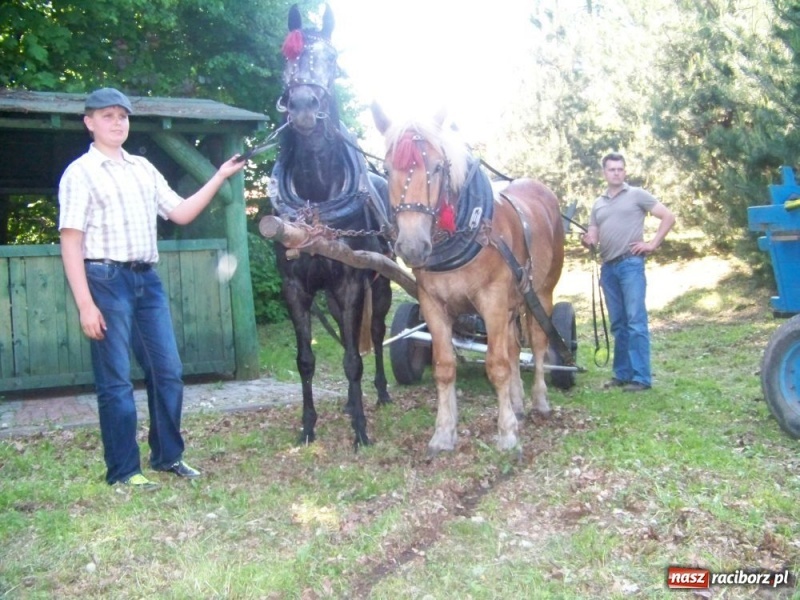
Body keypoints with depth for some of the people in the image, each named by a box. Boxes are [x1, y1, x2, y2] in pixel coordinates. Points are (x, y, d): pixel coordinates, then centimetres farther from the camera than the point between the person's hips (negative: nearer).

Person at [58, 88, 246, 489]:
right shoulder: (80, 173, -3)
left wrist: (219, 177, 8)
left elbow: (181, 213, 16)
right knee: (116, 381, -1)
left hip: (148, 280, 6)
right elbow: (70, 241, -8)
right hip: (107, 280, -6)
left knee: (168, 370, 9)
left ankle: (168, 455, 24)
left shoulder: (143, 168, 15)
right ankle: (123, 470, 11)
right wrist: (85, 304, -15)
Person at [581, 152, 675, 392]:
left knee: (636, 321, -9)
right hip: (608, 267, 6)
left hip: (631, 264, -5)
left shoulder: (637, 195, 4)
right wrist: (587, 241, -6)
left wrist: (652, 244, -4)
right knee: (618, 324, 9)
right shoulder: (598, 203, 18)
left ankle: (641, 377, -8)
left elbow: (669, 217, 2)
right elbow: (593, 238, 17)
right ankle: (622, 374, 15)